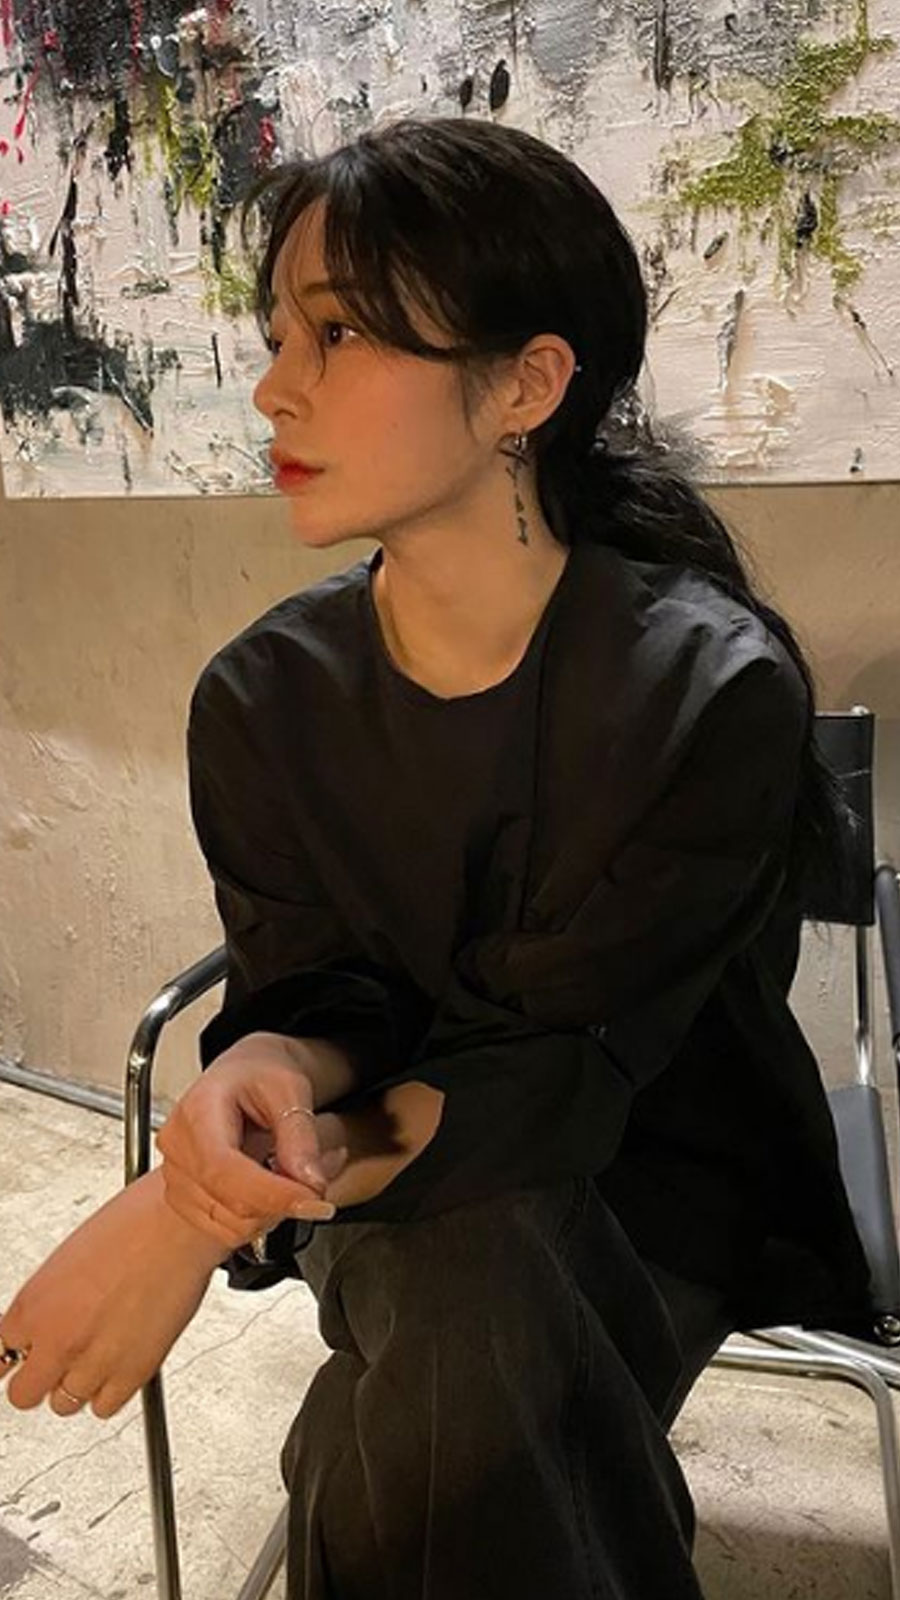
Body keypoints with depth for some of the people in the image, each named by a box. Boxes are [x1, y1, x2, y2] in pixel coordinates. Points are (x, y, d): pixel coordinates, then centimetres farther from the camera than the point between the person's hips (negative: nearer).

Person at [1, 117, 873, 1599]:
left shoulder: (715, 687, -22)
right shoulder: (264, 698, -9)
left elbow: (564, 1067, -22)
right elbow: (318, 987, -4)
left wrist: (200, 1211, -32)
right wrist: (269, 1067, -30)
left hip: (658, 1182, -2)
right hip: (410, 1188, 2)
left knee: (468, 1274, -32)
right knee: (460, 1275, -30)